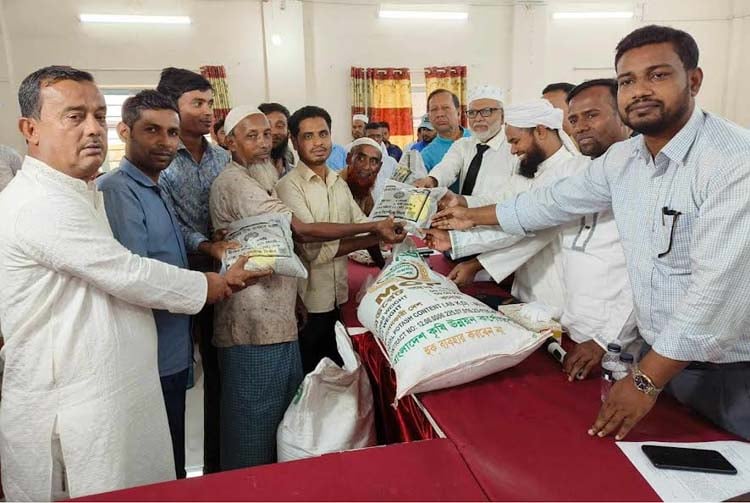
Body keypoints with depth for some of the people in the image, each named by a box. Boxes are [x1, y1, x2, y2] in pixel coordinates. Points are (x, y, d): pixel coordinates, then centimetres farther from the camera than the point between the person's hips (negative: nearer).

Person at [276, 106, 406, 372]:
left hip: (338, 296, 6)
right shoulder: (289, 186, -15)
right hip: (308, 302, -6)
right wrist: (376, 237, -25)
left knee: (337, 371, 21)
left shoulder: (339, 183, 9)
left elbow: (361, 224, 5)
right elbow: (313, 248, -22)